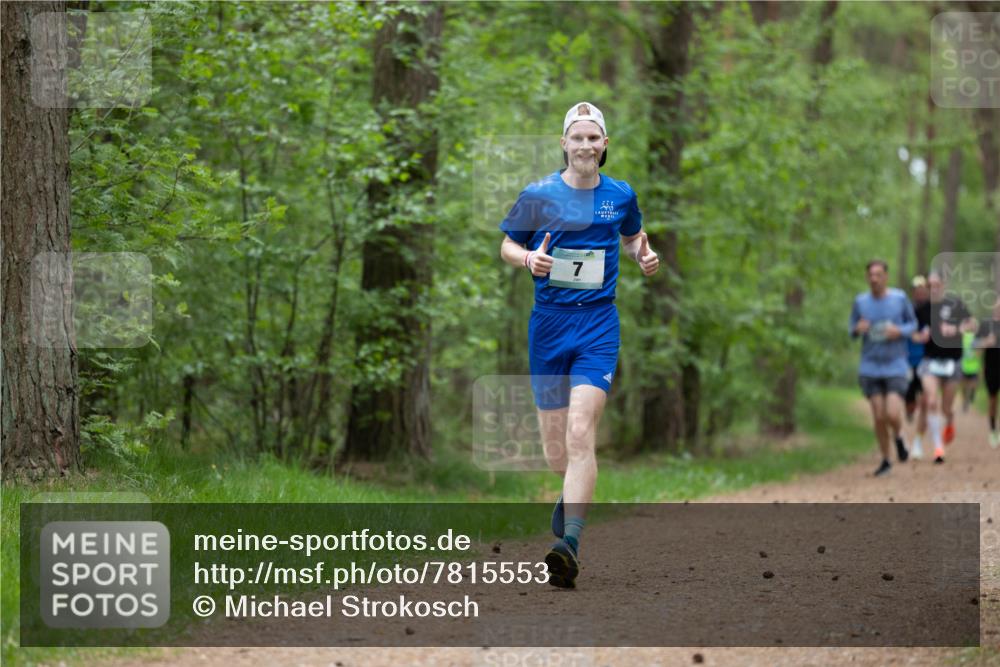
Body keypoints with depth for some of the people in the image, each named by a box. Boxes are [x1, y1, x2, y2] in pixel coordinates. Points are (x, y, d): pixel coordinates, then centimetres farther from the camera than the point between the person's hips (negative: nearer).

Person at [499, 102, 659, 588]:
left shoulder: (620, 195, 6)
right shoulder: (538, 195, 1)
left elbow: (632, 237, 25)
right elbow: (507, 246, 10)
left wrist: (645, 256, 2)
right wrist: (529, 258, -12)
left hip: (598, 324, -1)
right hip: (548, 324, 1)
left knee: (581, 433, -19)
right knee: (554, 447, 7)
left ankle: (569, 543, -25)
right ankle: (575, 490, 43)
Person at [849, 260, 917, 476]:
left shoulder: (900, 298, -6)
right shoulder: (861, 301, -2)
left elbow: (913, 324, 6)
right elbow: (852, 329, 8)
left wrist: (899, 331, -16)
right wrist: (857, 329, -16)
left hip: (896, 367, -2)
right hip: (870, 367, 2)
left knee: (893, 415, -14)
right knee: (879, 417, 1)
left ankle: (898, 438, 20)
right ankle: (885, 460, 19)